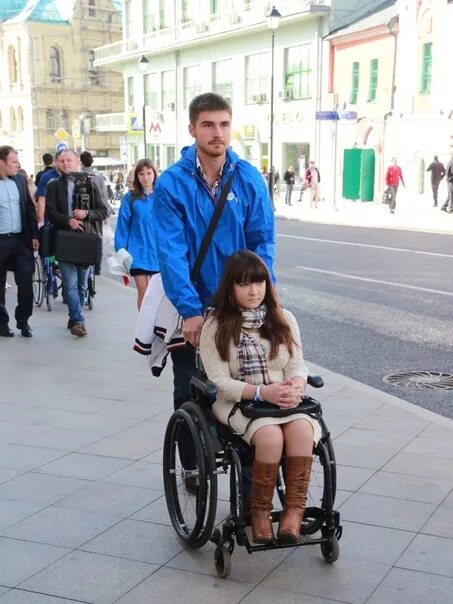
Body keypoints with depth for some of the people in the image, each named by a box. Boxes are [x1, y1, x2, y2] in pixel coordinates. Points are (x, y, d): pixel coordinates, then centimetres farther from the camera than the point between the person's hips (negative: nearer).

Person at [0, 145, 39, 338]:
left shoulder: (20, 180, 8)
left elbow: (30, 208, 12)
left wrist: (34, 235, 7)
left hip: (21, 240, 4)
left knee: (26, 282, 1)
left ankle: (23, 321, 15)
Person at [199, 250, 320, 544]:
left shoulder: (284, 319, 10)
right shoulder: (216, 326, -2)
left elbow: (297, 365, 6)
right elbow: (220, 381, -9)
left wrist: (296, 386, -19)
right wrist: (262, 392, -23)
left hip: (284, 399, 3)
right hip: (236, 402, -3)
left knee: (302, 429, -31)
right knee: (271, 435, -34)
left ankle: (294, 510, -25)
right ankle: (260, 513, -16)